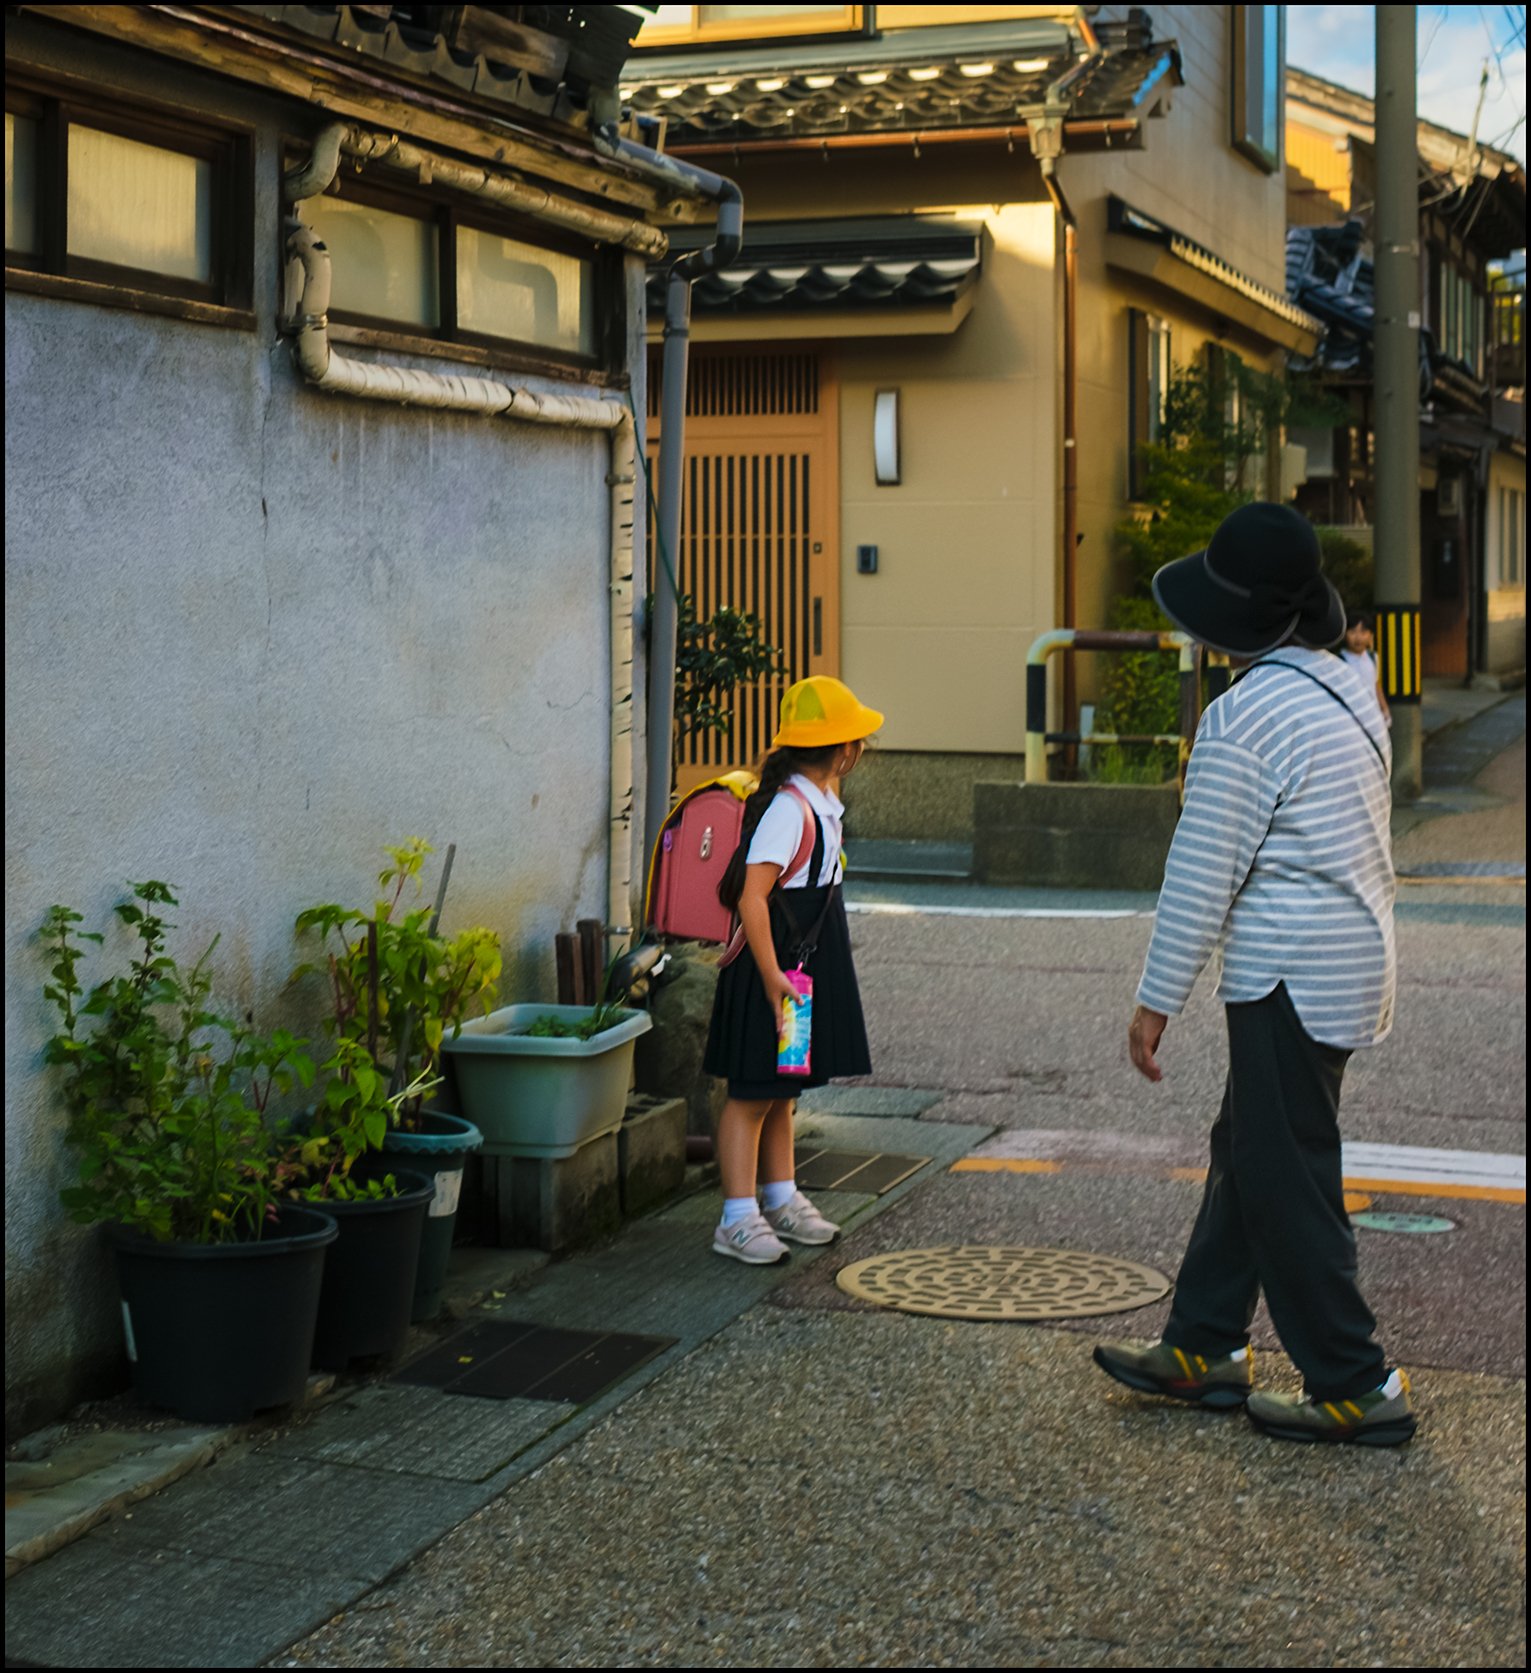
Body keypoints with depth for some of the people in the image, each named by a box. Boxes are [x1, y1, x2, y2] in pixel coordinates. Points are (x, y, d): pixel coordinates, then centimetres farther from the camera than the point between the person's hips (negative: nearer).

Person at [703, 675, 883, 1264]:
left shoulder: (818, 802, 11)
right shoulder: (789, 808, -20)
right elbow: (751, 895, -26)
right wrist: (772, 977, -28)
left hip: (807, 967, 10)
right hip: (775, 970, -10)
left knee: (783, 1091, 17)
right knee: (753, 1093, -4)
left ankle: (782, 1200, 27)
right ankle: (737, 1219, -1)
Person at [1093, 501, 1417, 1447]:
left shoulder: (1243, 718, -18)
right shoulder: (1350, 692, 10)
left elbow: (1201, 878, -16)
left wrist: (1157, 1002, -9)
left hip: (1291, 973, -10)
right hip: (1358, 953, 10)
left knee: (1285, 1176, -1)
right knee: (1245, 1150, 17)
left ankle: (1357, 1387, 4)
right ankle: (1204, 1350, 26)